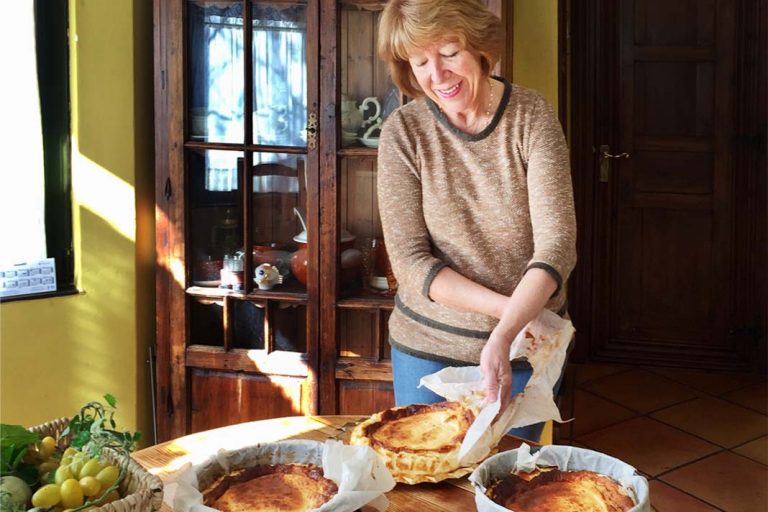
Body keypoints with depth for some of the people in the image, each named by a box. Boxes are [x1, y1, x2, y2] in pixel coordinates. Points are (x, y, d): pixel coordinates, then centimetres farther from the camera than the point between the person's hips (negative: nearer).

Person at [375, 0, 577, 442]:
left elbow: (557, 241, -19)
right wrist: (506, 307, -22)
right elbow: (409, 260, -11)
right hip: (428, 345, 0)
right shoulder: (403, 132, -9)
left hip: (522, 345, 0)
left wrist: (505, 334, -34)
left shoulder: (532, 116, -11)